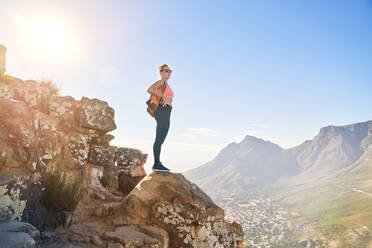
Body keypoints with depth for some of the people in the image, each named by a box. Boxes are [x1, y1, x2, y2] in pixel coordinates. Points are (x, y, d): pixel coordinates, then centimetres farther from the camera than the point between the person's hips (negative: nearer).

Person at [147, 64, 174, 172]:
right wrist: (163, 96, -18)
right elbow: (149, 90, -19)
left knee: (160, 139, 8)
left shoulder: (166, 84, 25)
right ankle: (156, 164, -12)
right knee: (159, 139, -12)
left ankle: (157, 163, 12)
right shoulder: (161, 82, -2)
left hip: (166, 113, 10)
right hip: (163, 111, -10)